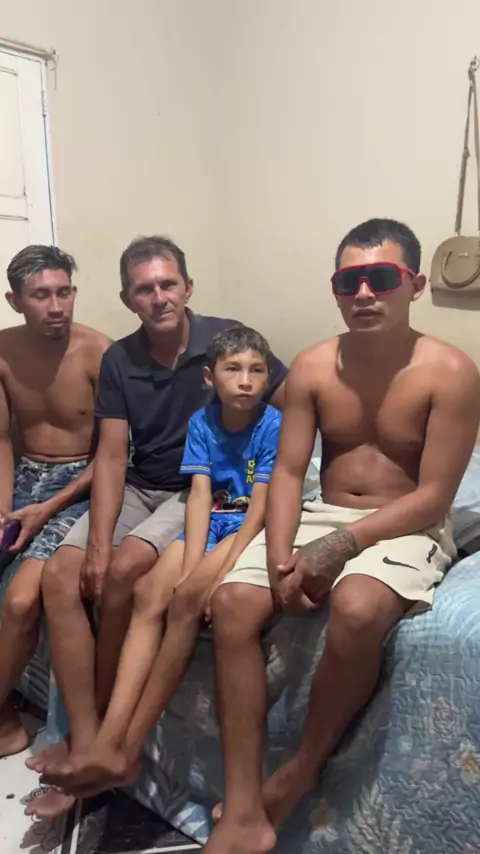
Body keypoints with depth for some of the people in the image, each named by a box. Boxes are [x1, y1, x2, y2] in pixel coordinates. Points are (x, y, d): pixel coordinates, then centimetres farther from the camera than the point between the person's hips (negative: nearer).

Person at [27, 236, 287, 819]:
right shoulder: (118, 360, 1)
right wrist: (97, 540, -18)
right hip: (137, 489, 5)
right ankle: (87, 742, -10)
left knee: (125, 570, -27)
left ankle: (100, 732, -3)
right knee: (60, 575, -16)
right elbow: (111, 456, -5)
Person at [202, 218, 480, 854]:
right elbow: (288, 473, -1)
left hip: (408, 529, -4)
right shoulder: (312, 367, 0)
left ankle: (299, 774, -6)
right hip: (321, 518, 4)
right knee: (233, 603, -19)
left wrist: (342, 546, -22)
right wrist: (280, 555, -18)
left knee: (356, 610, -35)